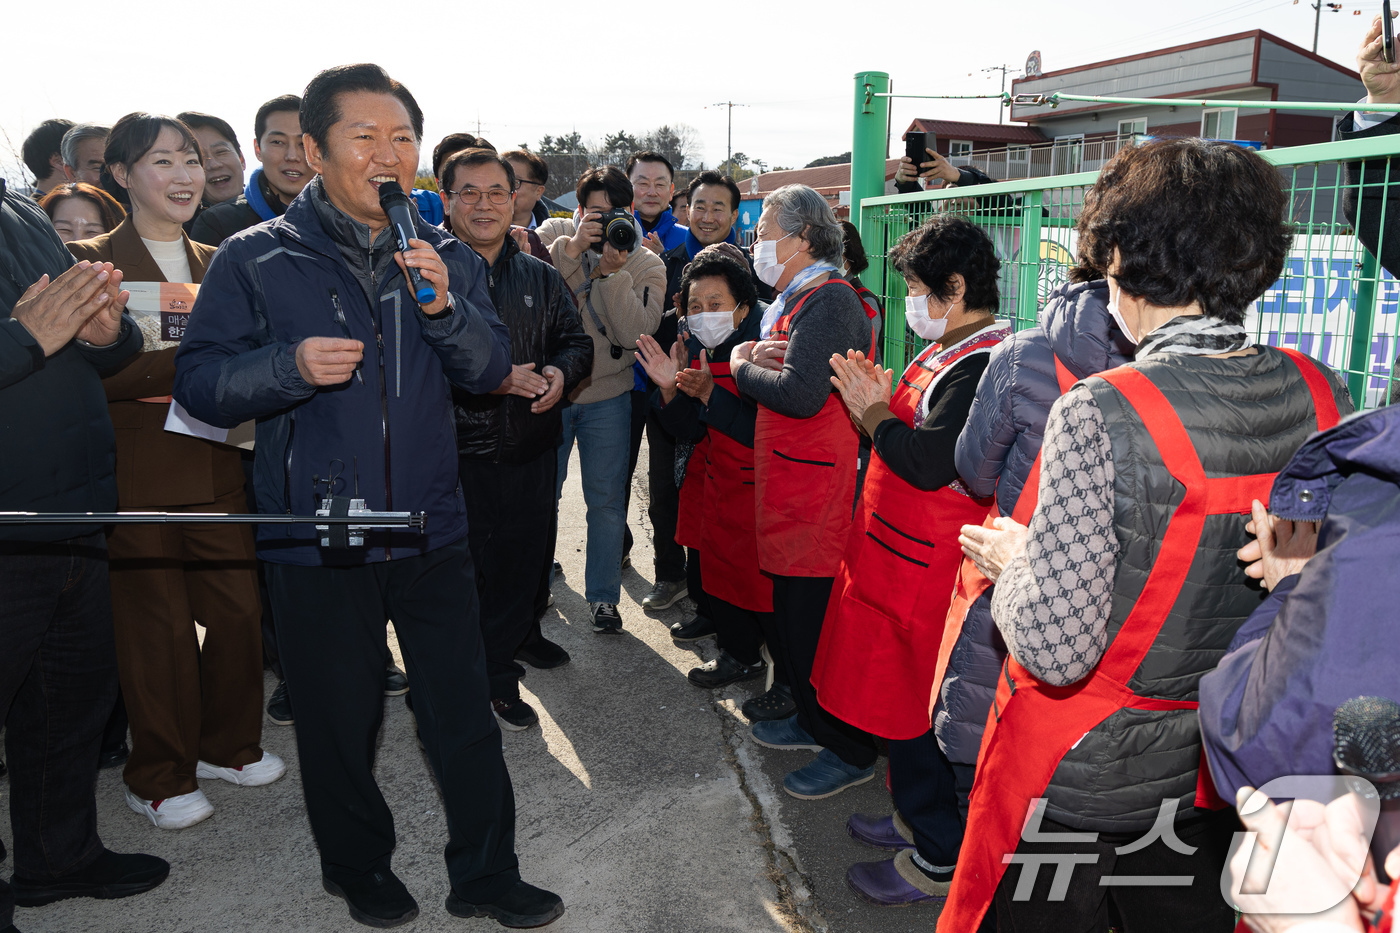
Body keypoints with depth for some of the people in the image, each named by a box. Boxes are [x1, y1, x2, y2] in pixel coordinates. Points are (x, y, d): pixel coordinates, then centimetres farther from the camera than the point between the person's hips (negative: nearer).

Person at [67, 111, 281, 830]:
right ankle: (158, 776, 21)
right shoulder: (91, 261, -3)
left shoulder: (214, 263, 15)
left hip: (217, 467, 5)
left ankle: (227, 746, 28)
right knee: (155, 627, 3)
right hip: (137, 470, -5)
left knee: (240, 610, 6)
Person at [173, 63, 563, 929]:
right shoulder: (257, 259, -4)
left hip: (431, 529, 2)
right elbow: (200, 380, -6)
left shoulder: (445, 256, 6)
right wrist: (291, 366, -23)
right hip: (316, 538, -2)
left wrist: (445, 306, -18)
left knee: (465, 712, 11)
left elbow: (491, 367, 0)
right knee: (340, 722, 14)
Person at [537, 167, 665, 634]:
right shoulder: (554, 235, -1)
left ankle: (603, 595, 22)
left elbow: (635, 334, -17)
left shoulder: (646, 264, -2)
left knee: (607, 501, 6)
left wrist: (613, 271, -24)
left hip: (607, 395, 0)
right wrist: (571, 250, -25)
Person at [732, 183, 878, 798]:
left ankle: (850, 752, 15)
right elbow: (750, 353, 16)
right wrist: (750, 352, -7)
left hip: (819, 491, -10)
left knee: (815, 622, -1)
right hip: (790, 487, 10)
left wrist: (742, 367, -11)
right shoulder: (793, 299, 17)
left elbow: (799, 393, -27)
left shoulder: (830, 301, -16)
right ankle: (812, 721, 37)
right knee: (791, 616, 19)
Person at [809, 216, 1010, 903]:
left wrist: (872, 411, -13)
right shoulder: (945, 350, 12)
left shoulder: (982, 365, -20)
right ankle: (914, 814, 38)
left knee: (915, 713, 3)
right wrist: (875, 403, 2)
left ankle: (939, 859, 19)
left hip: (927, 568, -10)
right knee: (905, 702, 21)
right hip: (896, 555, 10)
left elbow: (927, 462, -28)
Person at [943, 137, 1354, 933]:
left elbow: (1056, 647, -26)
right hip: (1227, 769, 5)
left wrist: (1013, 560, -8)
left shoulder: (1099, 415, -26)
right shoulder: (1324, 397, -7)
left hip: (1087, 776, -5)